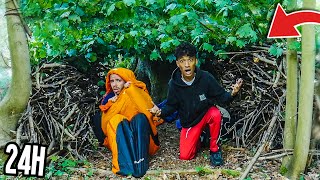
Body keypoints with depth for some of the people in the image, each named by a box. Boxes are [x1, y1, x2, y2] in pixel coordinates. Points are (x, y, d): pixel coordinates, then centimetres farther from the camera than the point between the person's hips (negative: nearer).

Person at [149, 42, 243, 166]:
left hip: (207, 113, -1)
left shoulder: (206, 78, -21)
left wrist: (232, 94, -36)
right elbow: (171, 106, -5)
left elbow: (221, 97, -14)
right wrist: (161, 112, -26)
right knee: (185, 156, -8)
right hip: (189, 122, 1)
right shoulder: (174, 83, -16)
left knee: (215, 114, -36)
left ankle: (215, 149, -11)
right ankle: (199, 138, 26)